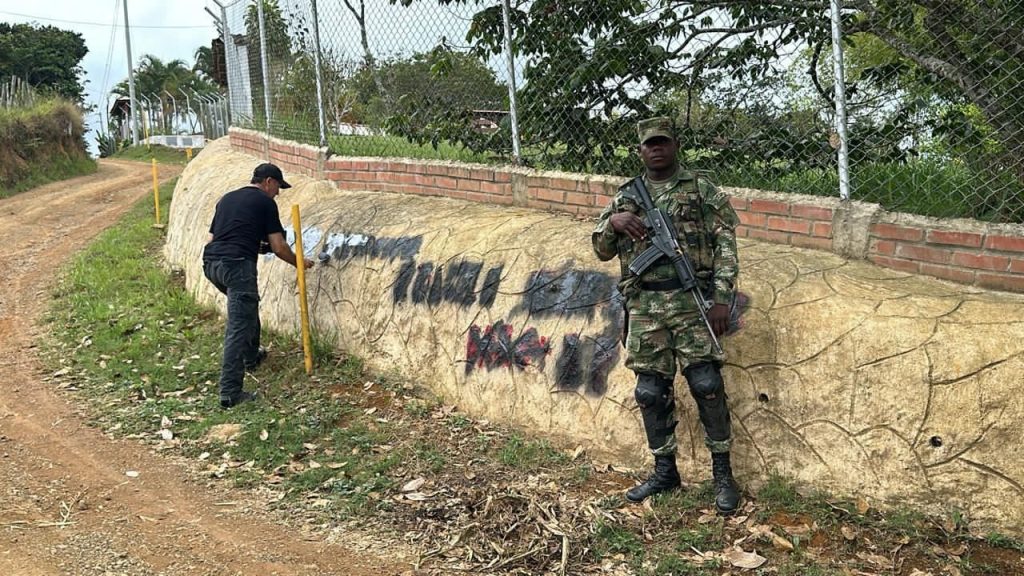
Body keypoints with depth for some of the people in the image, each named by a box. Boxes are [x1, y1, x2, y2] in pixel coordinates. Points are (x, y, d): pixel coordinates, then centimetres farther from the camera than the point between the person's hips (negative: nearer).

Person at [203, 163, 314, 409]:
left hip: (210, 262, 8)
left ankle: (251, 356, 47)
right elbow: (278, 247, 5)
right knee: (238, 327, -7)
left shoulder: (227, 198, 25)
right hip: (237, 264, -8)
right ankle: (230, 393, -11)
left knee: (248, 304, 32)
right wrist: (300, 262, 21)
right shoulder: (265, 202, 7)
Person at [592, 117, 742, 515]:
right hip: (644, 306, 4)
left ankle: (722, 473, 4)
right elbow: (602, 251, 15)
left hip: (692, 301, -3)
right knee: (651, 391, 6)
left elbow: (726, 246, 0)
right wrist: (612, 222, -6)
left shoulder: (702, 191, 6)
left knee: (706, 384, -8)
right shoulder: (625, 197, 16)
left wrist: (722, 300, -10)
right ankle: (665, 472, 19)